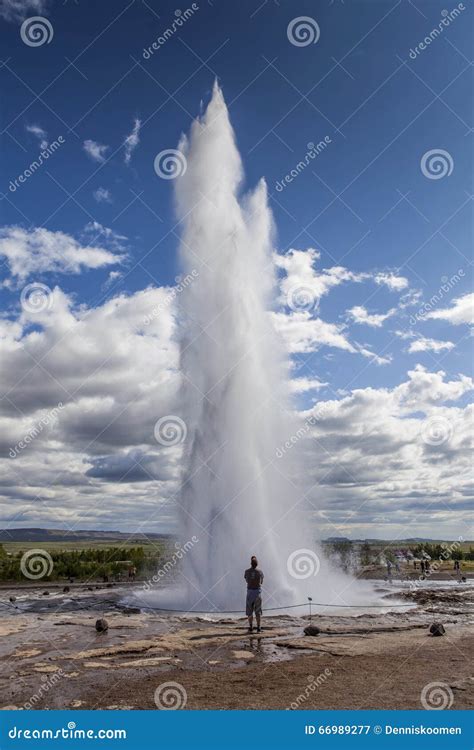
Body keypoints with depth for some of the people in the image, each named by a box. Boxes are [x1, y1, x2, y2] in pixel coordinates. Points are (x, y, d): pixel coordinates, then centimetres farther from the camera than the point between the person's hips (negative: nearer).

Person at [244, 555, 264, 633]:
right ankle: (258, 628, 3)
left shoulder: (247, 571, 1)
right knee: (258, 611, 6)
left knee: (249, 611, 9)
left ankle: (251, 628, 5)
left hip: (250, 591, 0)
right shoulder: (260, 571, 0)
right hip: (258, 591, 0)